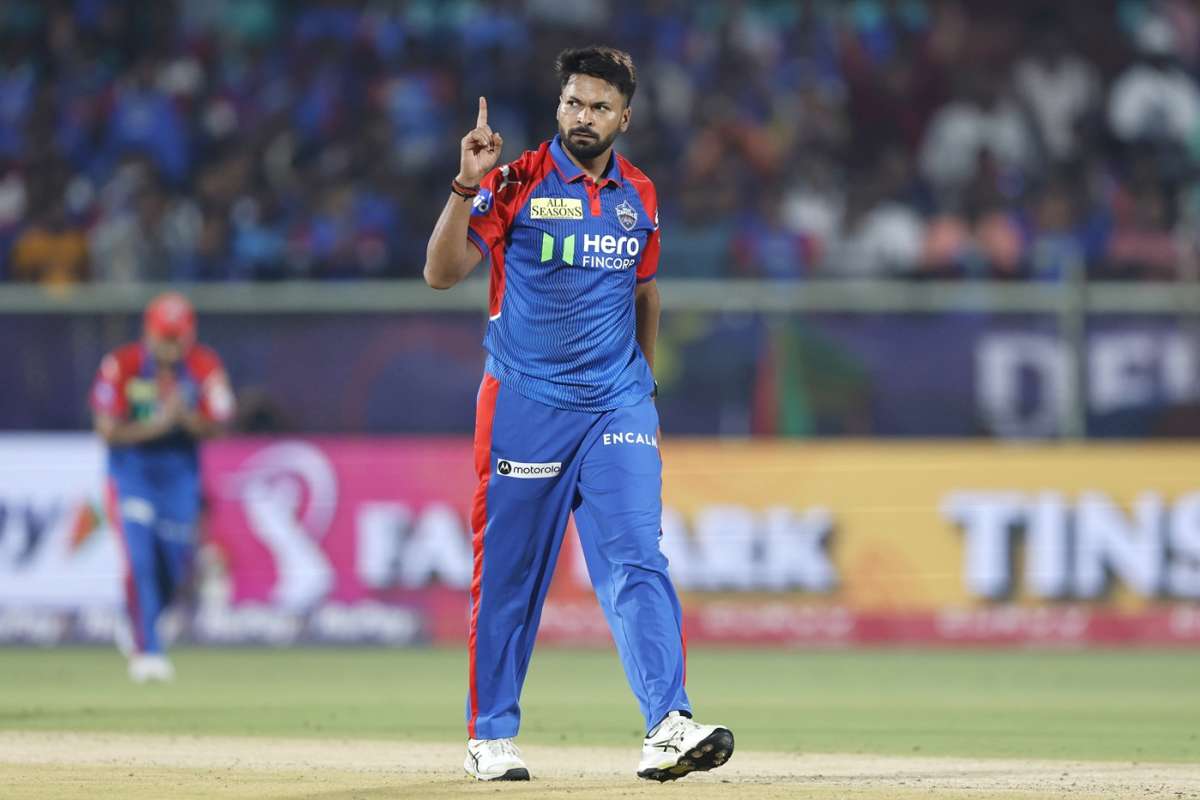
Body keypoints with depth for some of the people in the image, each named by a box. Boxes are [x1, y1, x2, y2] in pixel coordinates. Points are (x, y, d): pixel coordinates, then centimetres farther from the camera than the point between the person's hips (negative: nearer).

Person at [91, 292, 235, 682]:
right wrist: (157, 424, -27)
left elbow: (215, 426, -9)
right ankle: (147, 651, -11)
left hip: (180, 471, 3)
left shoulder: (204, 366, -7)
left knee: (173, 566, 6)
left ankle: (140, 627, 35)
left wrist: (186, 417, -29)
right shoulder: (121, 365, -14)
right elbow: (108, 431, -15)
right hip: (131, 470, -3)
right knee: (140, 559, -16)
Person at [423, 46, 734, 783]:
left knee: (638, 562, -10)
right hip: (526, 403, -3)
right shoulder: (515, 185, -4)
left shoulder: (639, 197, 10)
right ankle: (491, 736, 14)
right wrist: (468, 185, -23)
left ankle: (669, 728, -19)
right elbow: (442, 273, -13)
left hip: (617, 406, 3)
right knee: (510, 572, 3)